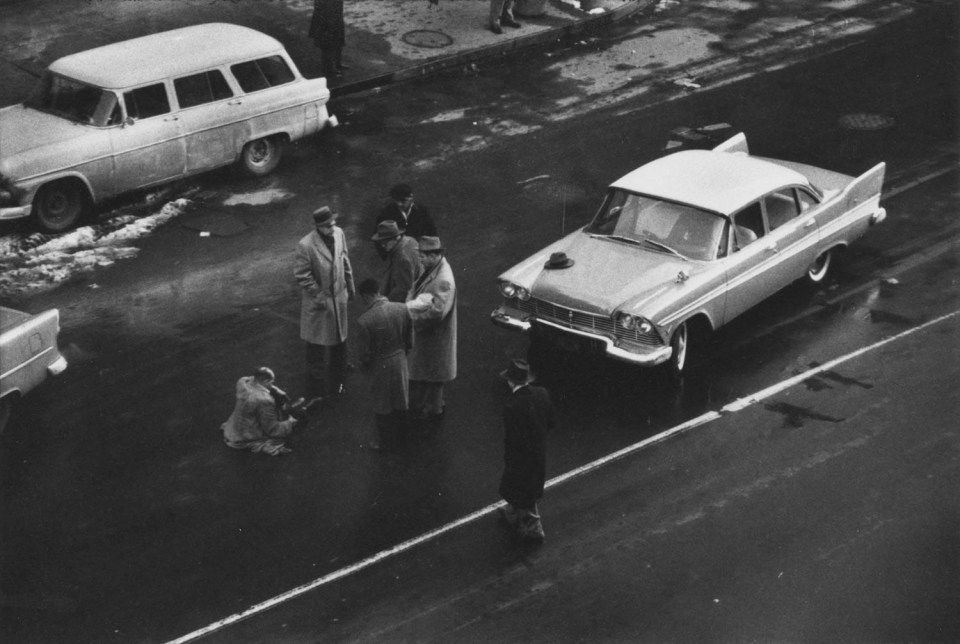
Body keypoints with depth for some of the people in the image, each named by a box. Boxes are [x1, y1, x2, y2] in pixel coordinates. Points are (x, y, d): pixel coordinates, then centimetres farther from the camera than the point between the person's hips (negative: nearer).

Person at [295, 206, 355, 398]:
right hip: (318, 302, -6)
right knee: (317, 347, 5)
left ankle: (337, 380, 39)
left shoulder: (338, 233, -7)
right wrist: (319, 297, -16)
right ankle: (317, 387, 21)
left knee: (339, 341, 20)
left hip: (339, 298, 6)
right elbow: (302, 276, -17)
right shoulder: (306, 246, -25)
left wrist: (350, 286, 13)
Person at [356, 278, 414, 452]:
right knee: (400, 404, 25)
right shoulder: (403, 309, -13)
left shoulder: (365, 320, -27)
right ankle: (400, 437, 43)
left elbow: (364, 353, -16)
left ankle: (388, 443, 34)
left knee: (382, 410, 18)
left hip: (381, 370, -5)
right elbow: (410, 341, -1)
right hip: (401, 364, 5)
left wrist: (363, 366, 5)